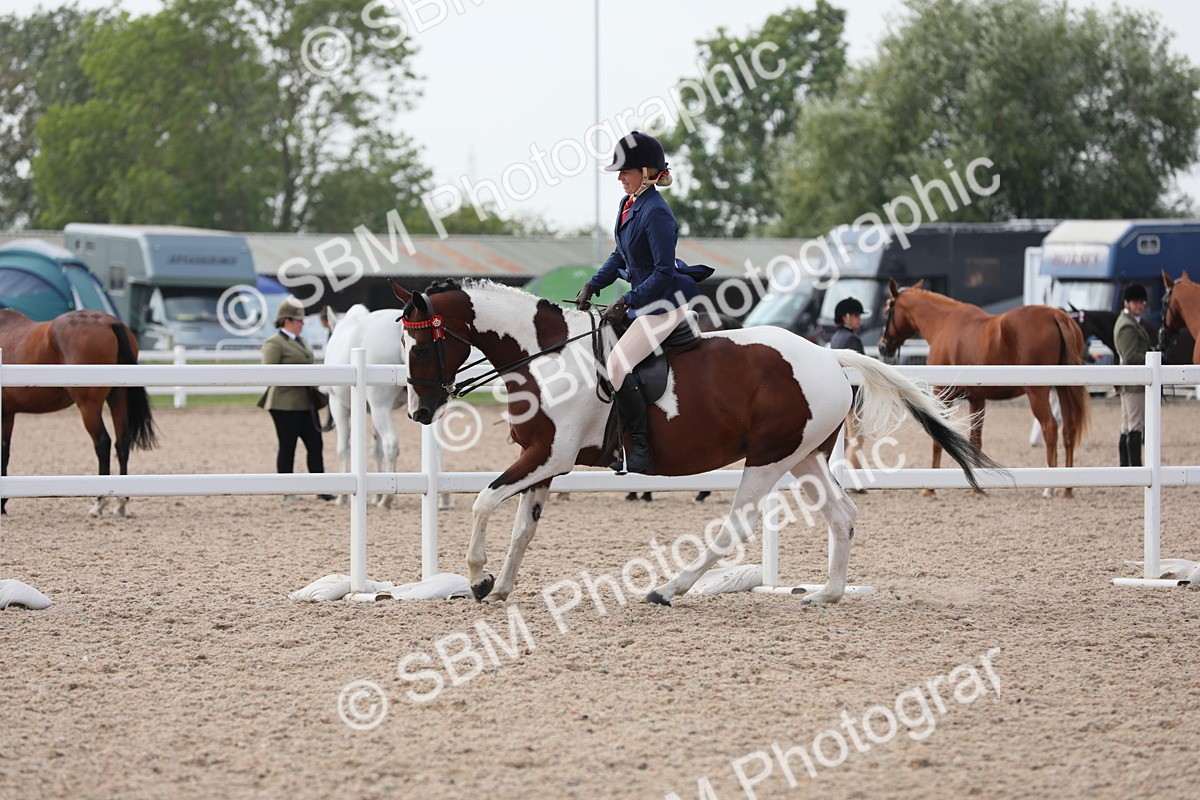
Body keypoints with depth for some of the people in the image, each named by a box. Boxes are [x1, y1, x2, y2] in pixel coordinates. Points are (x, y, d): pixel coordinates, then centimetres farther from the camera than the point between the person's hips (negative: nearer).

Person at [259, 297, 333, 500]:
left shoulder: (301, 341, 17)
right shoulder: (274, 344, -9)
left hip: (306, 404, 8)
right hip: (285, 405, -8)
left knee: (315, 444, 4)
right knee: (287, 447, -1)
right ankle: (287, 492, 7)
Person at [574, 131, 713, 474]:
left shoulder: (656, 213, -21)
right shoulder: (629, 204, 9)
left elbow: (664, 272, -22)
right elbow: (621, 255, 20)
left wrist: (625, 303, -22)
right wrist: (592, 286, 8)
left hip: (665, 303, -11)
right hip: (643, 299, 11)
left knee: (617, 364, -22)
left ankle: (640, 446, -17)